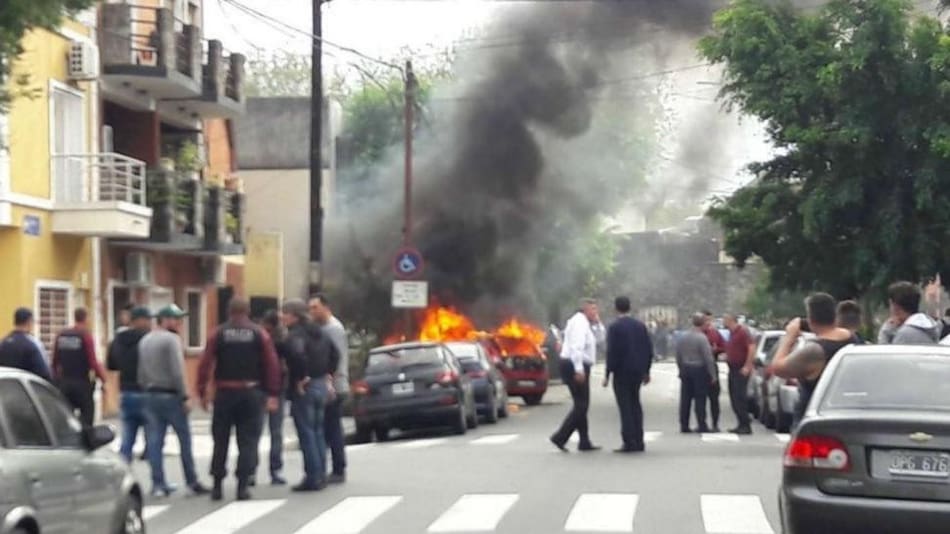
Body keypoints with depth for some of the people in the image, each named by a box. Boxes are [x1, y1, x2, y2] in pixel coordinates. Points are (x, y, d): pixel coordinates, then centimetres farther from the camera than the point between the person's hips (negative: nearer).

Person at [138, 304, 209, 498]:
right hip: (170, 395, -7)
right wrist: (185, 397, -14)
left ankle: (158, 484, 5)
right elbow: (177, 372, -17)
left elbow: (141, 372, 13)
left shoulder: (144, 341, 13)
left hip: (150, 396, 7)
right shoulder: (171, 339, -11)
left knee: (154, 442, 5)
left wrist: (146, 390, 17)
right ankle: (192, 482, 5)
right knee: (184, 439, 2)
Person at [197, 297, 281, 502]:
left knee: (221, 441, 10)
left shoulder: (217, 334, 1)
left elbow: (205, 364, -5)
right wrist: (273, 395, -2)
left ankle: (217, 485, 11)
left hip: (224, 393, 1)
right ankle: (243, 485, -4)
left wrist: (202, 392, -1)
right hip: (251, 393, -1)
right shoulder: (260, 334, 1)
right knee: (248, 441, 3)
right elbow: (272, 365, -4)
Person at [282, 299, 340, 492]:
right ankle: (321, 476, 19)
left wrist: (301, 379, -23)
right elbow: (335, 355, 21)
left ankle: (312, 478, -3)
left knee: (306, 434, -3)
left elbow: (298, 355, -34)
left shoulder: (295, 335, -15)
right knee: (317, 432, 16)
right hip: (322, 385, 9)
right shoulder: (318, 333, 13)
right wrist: (328, 375, 18)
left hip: (304, 389, -9)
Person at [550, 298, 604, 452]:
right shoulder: (579, 322, -14)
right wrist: (579, 369, -29)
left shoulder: (585, 323, 19)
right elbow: (576, 347, -24)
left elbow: (599, 337, 24)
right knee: (581, 406, -9)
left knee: (582, 405, 12)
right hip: (574, 366, -11)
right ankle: (560, 437, -10)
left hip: (577, 367, 11)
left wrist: (597, 323, 9)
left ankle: (584, 442, 15)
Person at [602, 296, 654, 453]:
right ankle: (638, 442, 15)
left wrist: (608, 374, -10)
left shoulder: (615, 327, -10)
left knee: (625, 406, -3)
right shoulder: (640, 326, 8)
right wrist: (646, 371, 17)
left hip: (622, 371, -6)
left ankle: (629, 443, -7)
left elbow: (611, 352, -14)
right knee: (635, 405, 15)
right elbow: (649, 350, 9)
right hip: (638, 371, 6)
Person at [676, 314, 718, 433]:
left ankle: (684, 425, 9)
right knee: (700, 399, -2)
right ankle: (702, 425, -1)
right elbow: (708, 358, -15)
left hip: (685, 369, 6)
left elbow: (678, 356, 11)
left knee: (685, 399, 7)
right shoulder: (702, 338, -14)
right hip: (699, 370, -6)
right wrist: (713, 375, -10)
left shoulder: (683, 338, 7)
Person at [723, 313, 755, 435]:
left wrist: (747, 366, -22)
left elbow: (752, 347, -20)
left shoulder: (742, 332, -12)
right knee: (734, 398, 9)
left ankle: (746, 425, -8)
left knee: (740, 397, -11)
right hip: (732, 369, 9)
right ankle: (741, 424, 14)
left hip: (741, 369, -9)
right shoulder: (731, 333, 16)